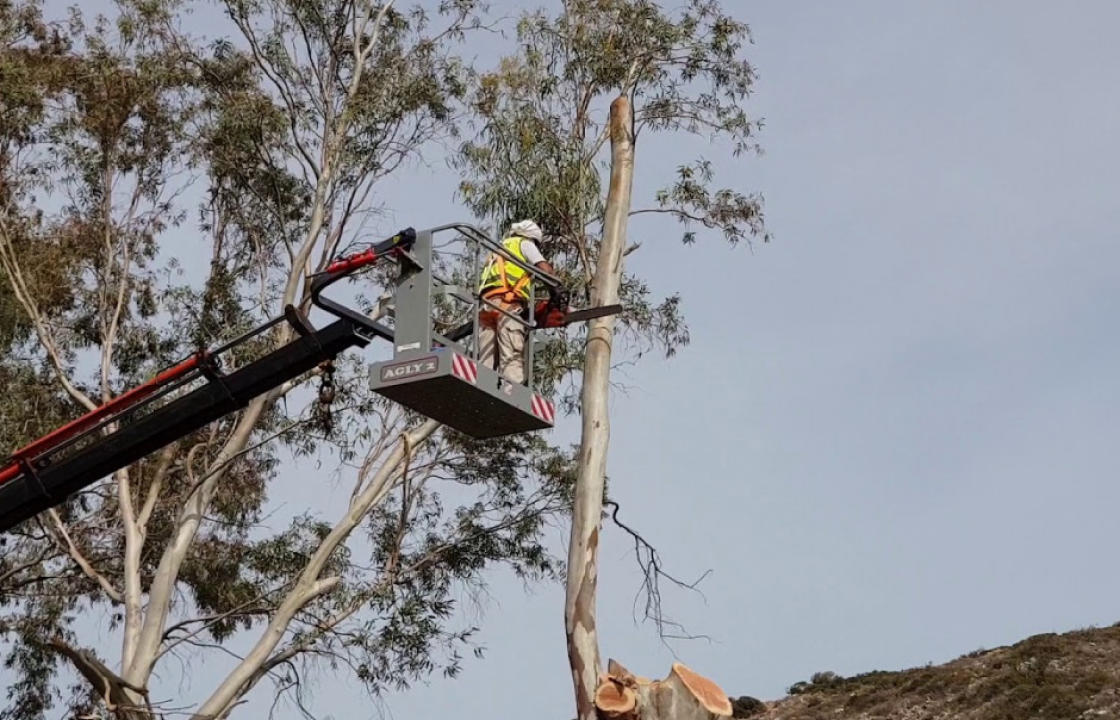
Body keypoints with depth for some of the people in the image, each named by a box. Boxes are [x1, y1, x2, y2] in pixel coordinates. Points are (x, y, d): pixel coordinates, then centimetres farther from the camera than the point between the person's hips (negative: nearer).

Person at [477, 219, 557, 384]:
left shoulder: (496, 251, 38)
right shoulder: (524, 243, 18)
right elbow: (546, 269, 2)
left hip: (486, 304, 6)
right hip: (508, 304, -6)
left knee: (486, 365, -4)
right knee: (513, 358, -19)